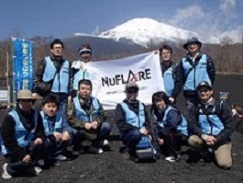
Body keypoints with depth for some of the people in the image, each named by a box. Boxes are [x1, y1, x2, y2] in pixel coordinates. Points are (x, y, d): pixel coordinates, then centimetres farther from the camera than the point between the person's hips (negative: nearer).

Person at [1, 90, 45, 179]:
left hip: (28, 147, 6)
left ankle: (31, 165, -1)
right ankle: (9, 168, 1)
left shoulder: (36, 114, -1)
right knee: (26, 161, -27)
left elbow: (40, 130, 5)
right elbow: (8, 140, -21)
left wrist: (40, 138, -22)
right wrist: (23, 155, -26)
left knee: (42, 145, -20)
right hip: (12, 150, -5)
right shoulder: (11, 117, -18)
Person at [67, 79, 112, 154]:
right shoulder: (74, 102, -7)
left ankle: (95, 144, -4)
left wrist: (97, 122, -19)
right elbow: (70, 118, -16)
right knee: (73, 131, -34)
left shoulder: (95, 101, 5)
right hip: (81, 130, -3)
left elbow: (102, 115, 3)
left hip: (94, 130, 3)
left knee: (107, 126, -18)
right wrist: (84, 124, -28)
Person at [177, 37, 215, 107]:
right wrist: (183, 87, 3)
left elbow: (212, 74, 3)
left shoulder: (206, 59, 4)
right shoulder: (183, 61, 10)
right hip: (189, 94, 2)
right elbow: (180, 77, 12)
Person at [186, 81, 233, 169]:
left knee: (225, 164, -23)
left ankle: (216, 152, 13)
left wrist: (216, 139, -18)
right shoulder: (194, 107, 0)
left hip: (221, 139, -2)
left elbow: (229, 127, -8)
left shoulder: (221, 105, -7)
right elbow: (192, 125, -8)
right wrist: (203, 136, -25)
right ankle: (205, 153, 3)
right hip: (204, 138, 2)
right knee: (192, 140, -30)